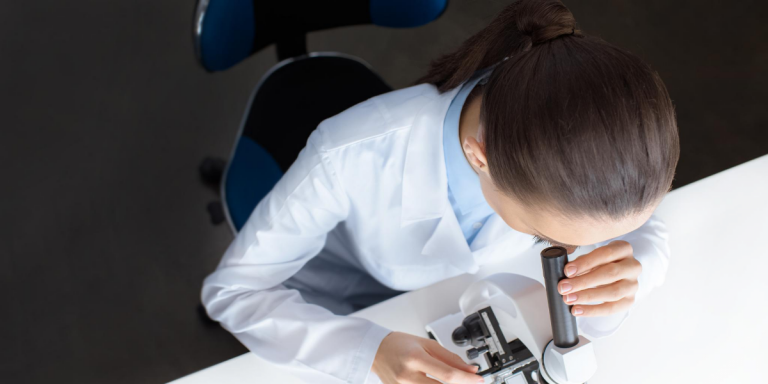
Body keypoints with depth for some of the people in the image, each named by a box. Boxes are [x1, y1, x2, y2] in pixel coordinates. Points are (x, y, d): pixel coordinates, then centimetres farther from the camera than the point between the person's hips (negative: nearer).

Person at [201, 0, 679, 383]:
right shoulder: (352, 158, -42)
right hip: (342, 317, -3)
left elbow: (645, 233, -14)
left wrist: (627, 279, -40)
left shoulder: (580, 134, -32)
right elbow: (233, 289, -31)